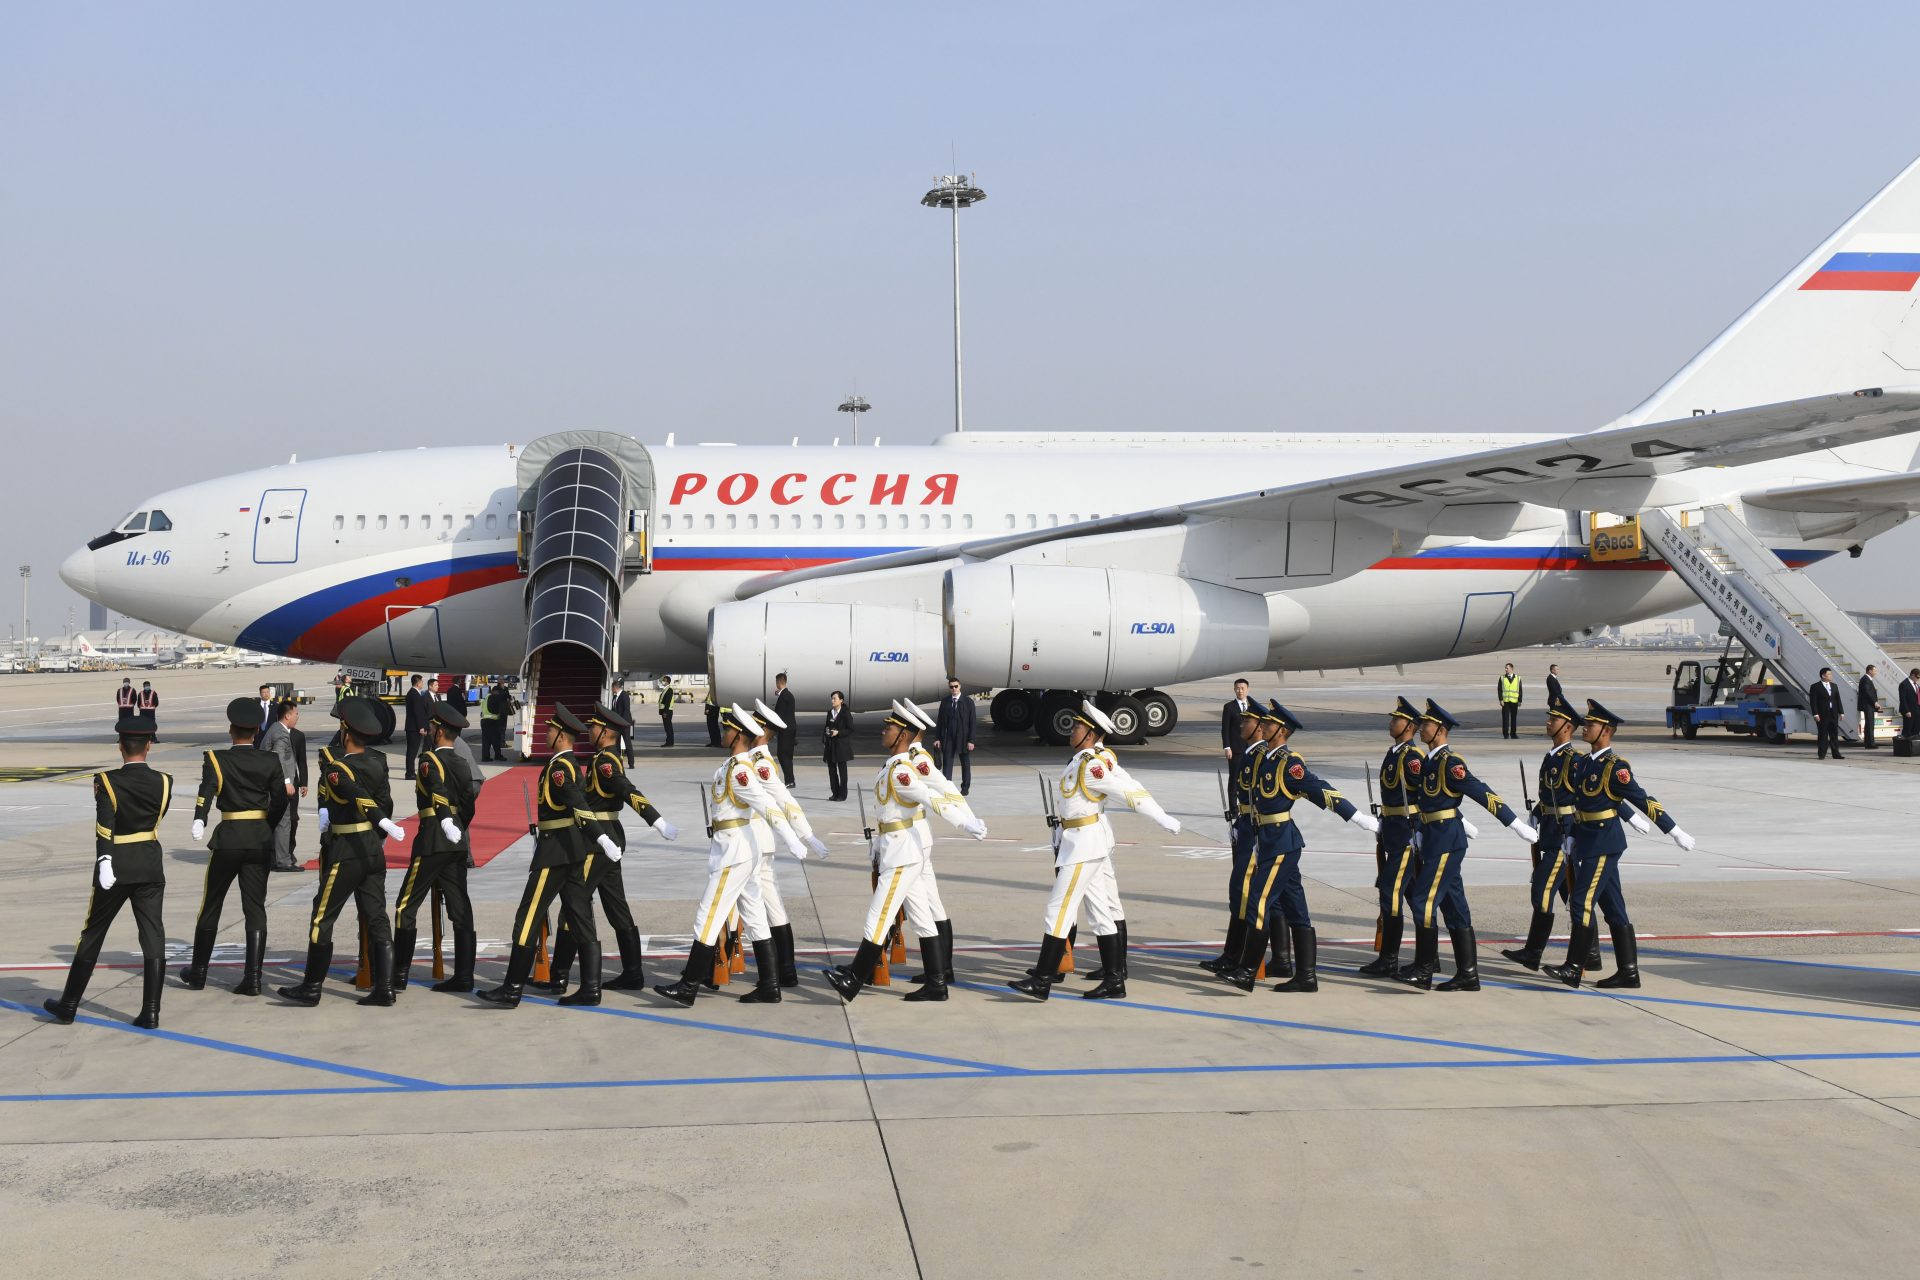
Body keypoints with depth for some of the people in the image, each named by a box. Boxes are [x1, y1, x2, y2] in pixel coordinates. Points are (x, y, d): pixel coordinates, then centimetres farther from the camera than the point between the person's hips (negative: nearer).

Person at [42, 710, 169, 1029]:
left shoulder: (107, 782, -11)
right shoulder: (163, 782, -2)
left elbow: (104, 826, -22)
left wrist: (104, 862, -28)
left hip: (116, 866, -2)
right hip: (151, 866, 2)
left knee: (92, 935, 12)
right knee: (153, 938, 2)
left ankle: (68, 1005, 24)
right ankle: (150, 1012, -1)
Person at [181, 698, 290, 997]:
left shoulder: (217, 759, -5)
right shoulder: (271, 762, 2)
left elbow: (207, 792, -20)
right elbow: (281, 800, 3)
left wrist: (199, 823, -33)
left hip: (229, 838, -2)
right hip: (261, 840, 2)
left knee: (211, 905, 13)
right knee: (255, 908, 3)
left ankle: (198, 973, 24)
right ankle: (253, 978, -2)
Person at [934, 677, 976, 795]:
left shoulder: (968, 702, -3)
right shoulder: (944, 702, 4)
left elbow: (972, 722, -5)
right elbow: (940, 721, 7)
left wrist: (971, 740, -10)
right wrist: (938, 738, 0)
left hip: (963, 738, -2)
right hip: (948, 738, 2)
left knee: (965, 764, 9)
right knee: (947, 763, -3)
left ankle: (965, 788, 21)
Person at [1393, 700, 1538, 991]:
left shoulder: (1451, 763, -15)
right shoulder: (1430, 761, 13)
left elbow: (1484, 794, -18)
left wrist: (1518, 826, -20)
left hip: (1447, 841, -9)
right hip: (1436, 840, 9)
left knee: (1424, 902, -9)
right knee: (1453, 907, 9)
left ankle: (1423, 971, -4)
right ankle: (1467, 974, 13)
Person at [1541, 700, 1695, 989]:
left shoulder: (1615, 767, -14)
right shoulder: (1583, 762, 11)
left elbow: (1643, 800, -14)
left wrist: (1675, 832, -13)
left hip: (1604, 843, -9)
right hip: (1588, 841, 9)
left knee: (1582, 902, -10)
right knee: (1612, 908, 10)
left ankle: (1573, 969, -8)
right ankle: (1628, 971, 14)